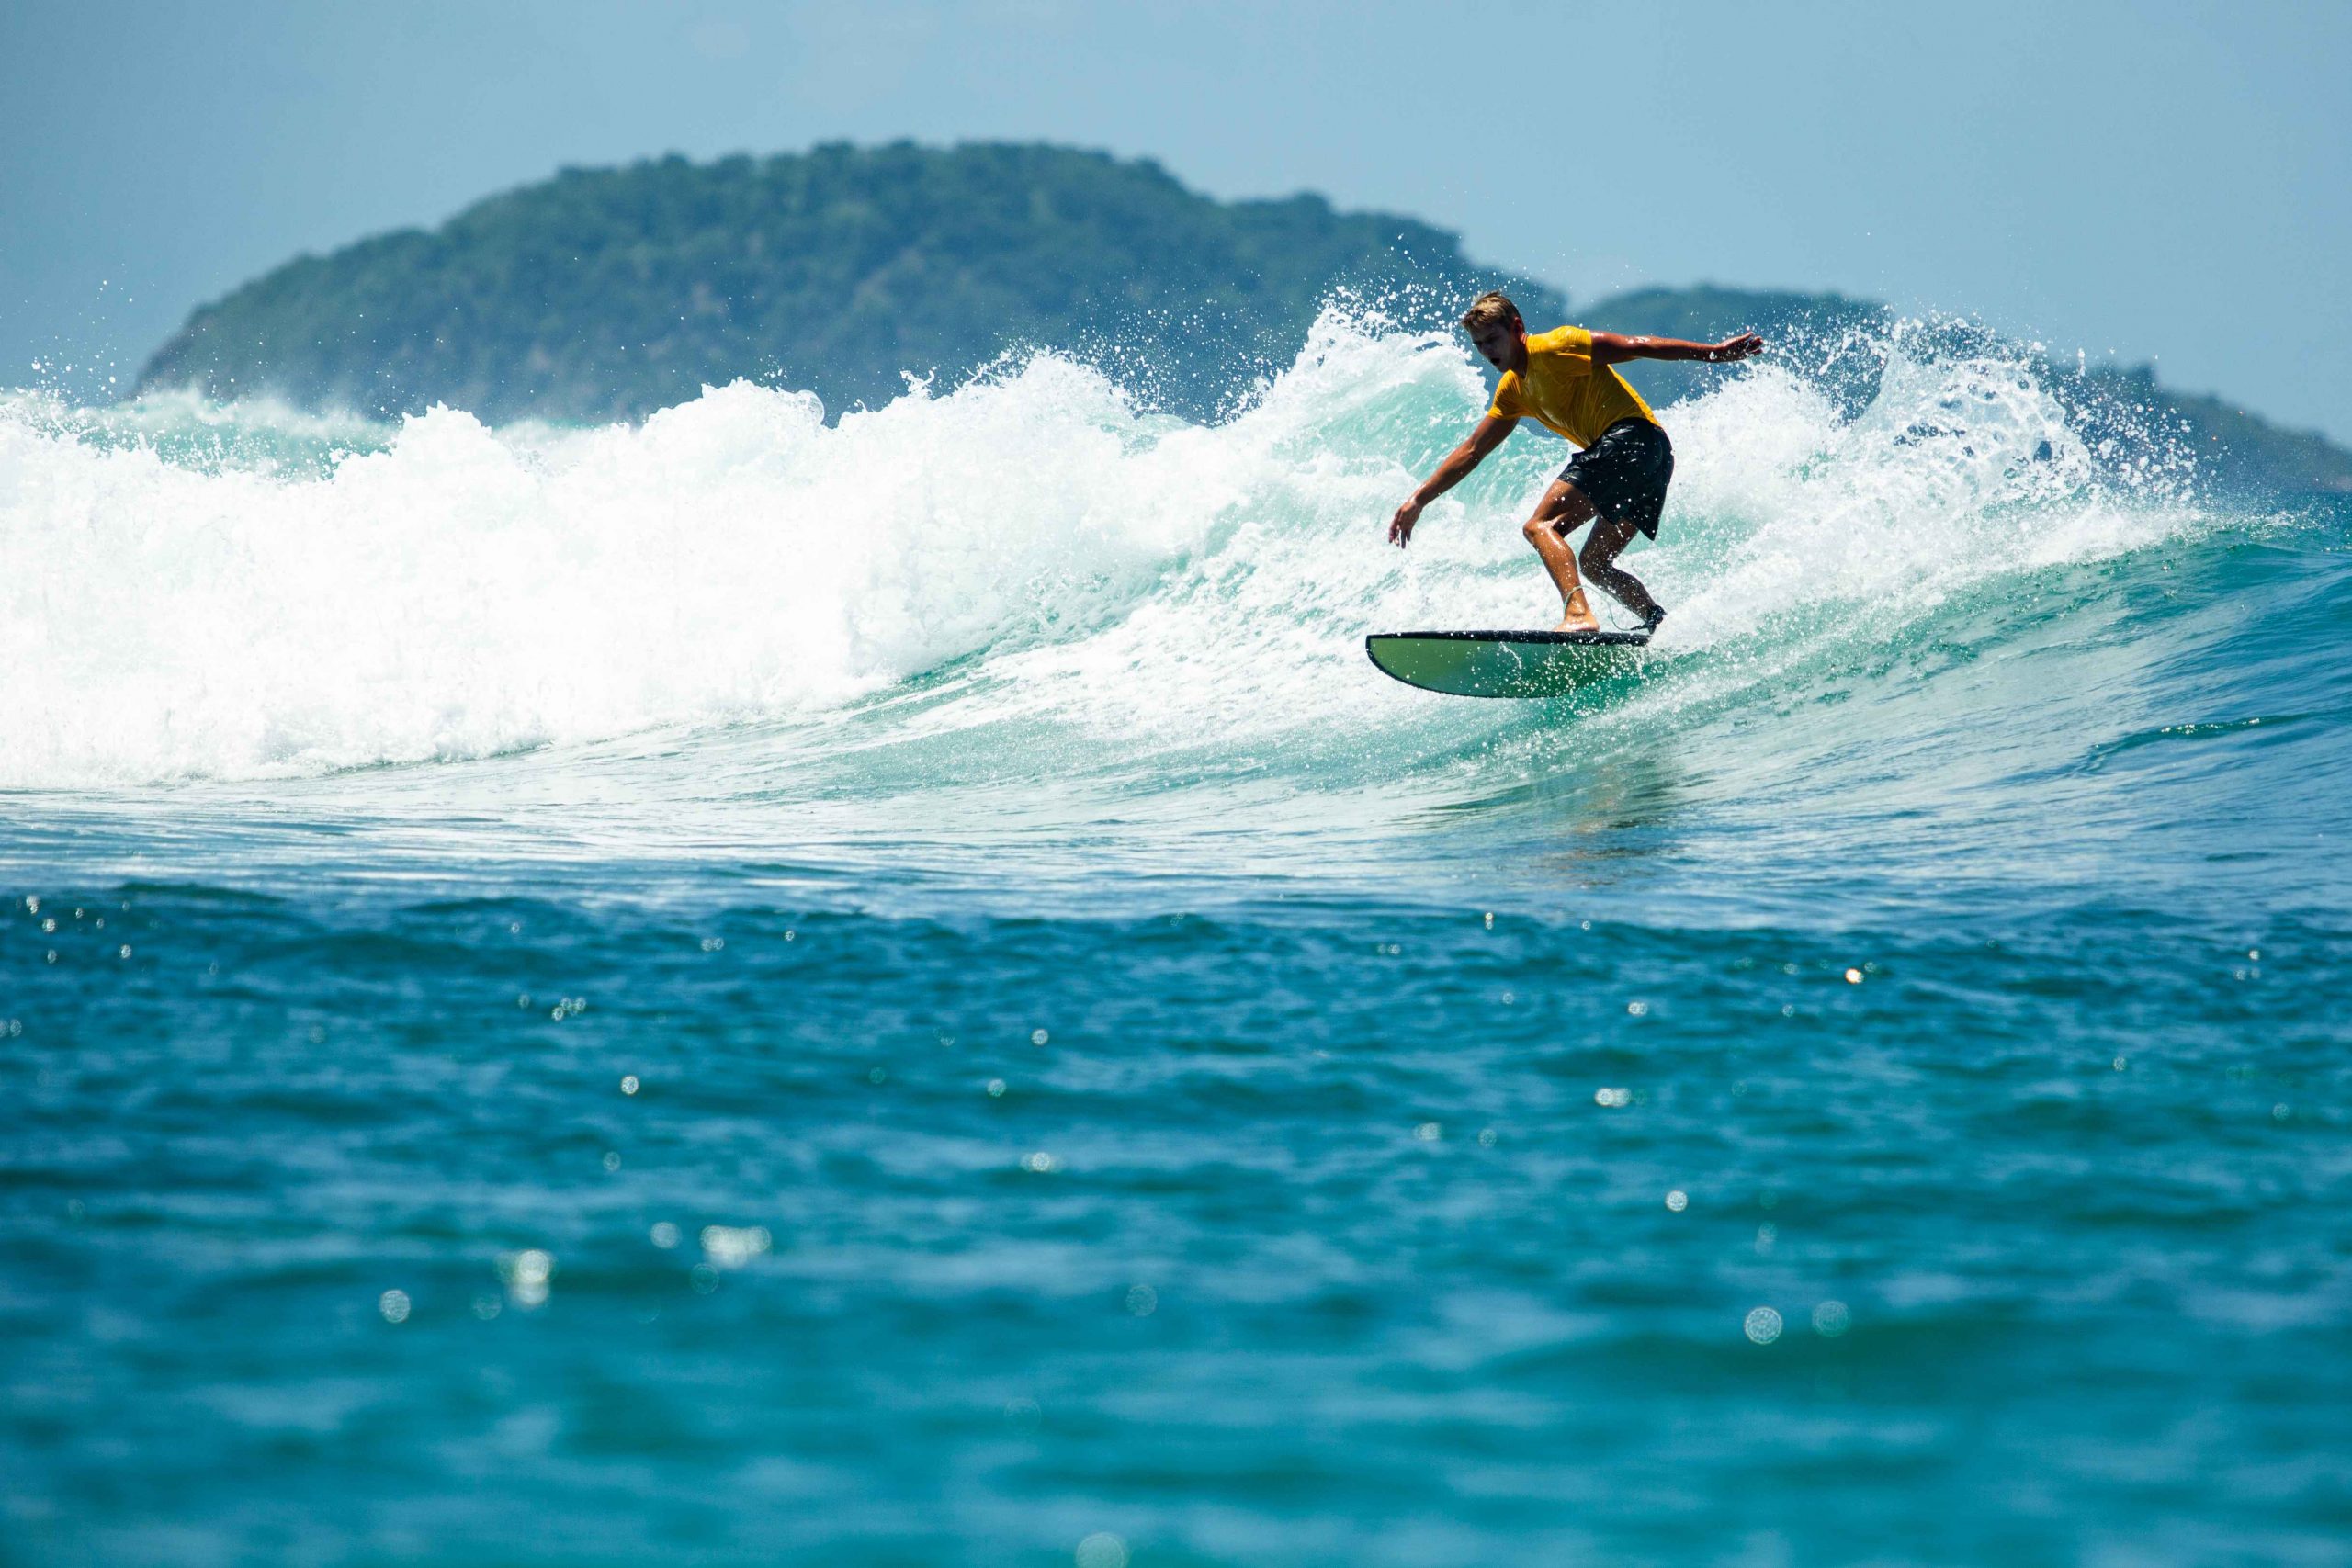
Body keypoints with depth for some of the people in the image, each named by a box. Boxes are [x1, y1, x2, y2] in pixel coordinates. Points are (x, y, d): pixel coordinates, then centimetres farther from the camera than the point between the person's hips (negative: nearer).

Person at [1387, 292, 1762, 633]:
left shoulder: (1550, 349, -4)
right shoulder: (1513, 390, 23)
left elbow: (1636, 347, -7)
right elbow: (1471, 451, 29)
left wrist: (1716, 352, -11)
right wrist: (1418, 500, 24)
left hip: (1632, 437, -10)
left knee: (1541, 526, -18)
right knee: (1595, 563, 16)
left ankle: (1578, 614, -38)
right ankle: (1662, 623, 4)